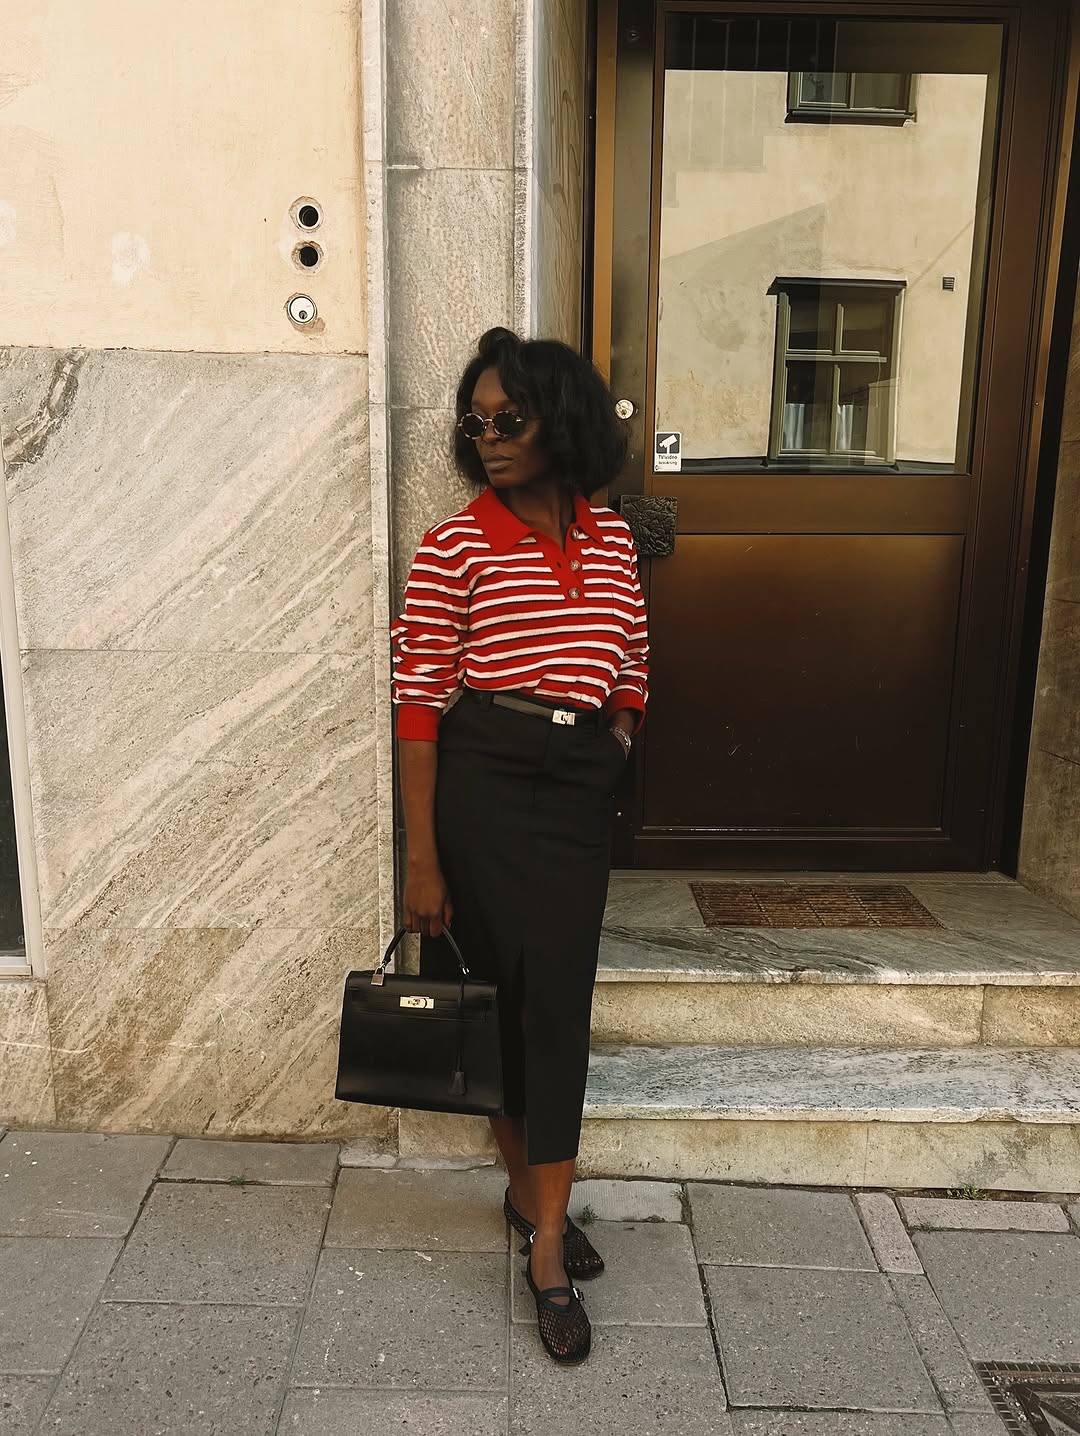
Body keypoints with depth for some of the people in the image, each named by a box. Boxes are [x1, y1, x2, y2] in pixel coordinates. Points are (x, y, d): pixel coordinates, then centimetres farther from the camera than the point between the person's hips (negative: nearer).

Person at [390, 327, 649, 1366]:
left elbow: (630, 675, 16)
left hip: (581, 792, 3)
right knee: (505, 994, 8)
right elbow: (418, 706, -9)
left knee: (559, 1000, 4)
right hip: (480, 785, -3)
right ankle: (531, 1194, 30)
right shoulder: (455, 548, -6)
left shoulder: (610, 540, 6)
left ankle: (544, 1233, 18)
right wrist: (421, 859, -11)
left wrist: (608, 763, 9)